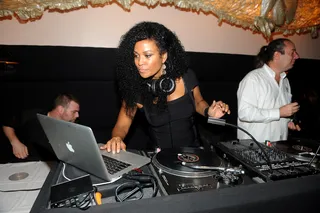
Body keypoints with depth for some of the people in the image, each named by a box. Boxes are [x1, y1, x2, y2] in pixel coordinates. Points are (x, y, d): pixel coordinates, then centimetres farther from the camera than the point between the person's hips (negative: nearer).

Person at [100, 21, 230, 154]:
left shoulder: (186, 76, -10)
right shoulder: (135, 88, -11)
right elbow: (122, 125, -5)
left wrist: (209, 112, -11)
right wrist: (116, 138, -26)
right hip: (159, 154, 0)